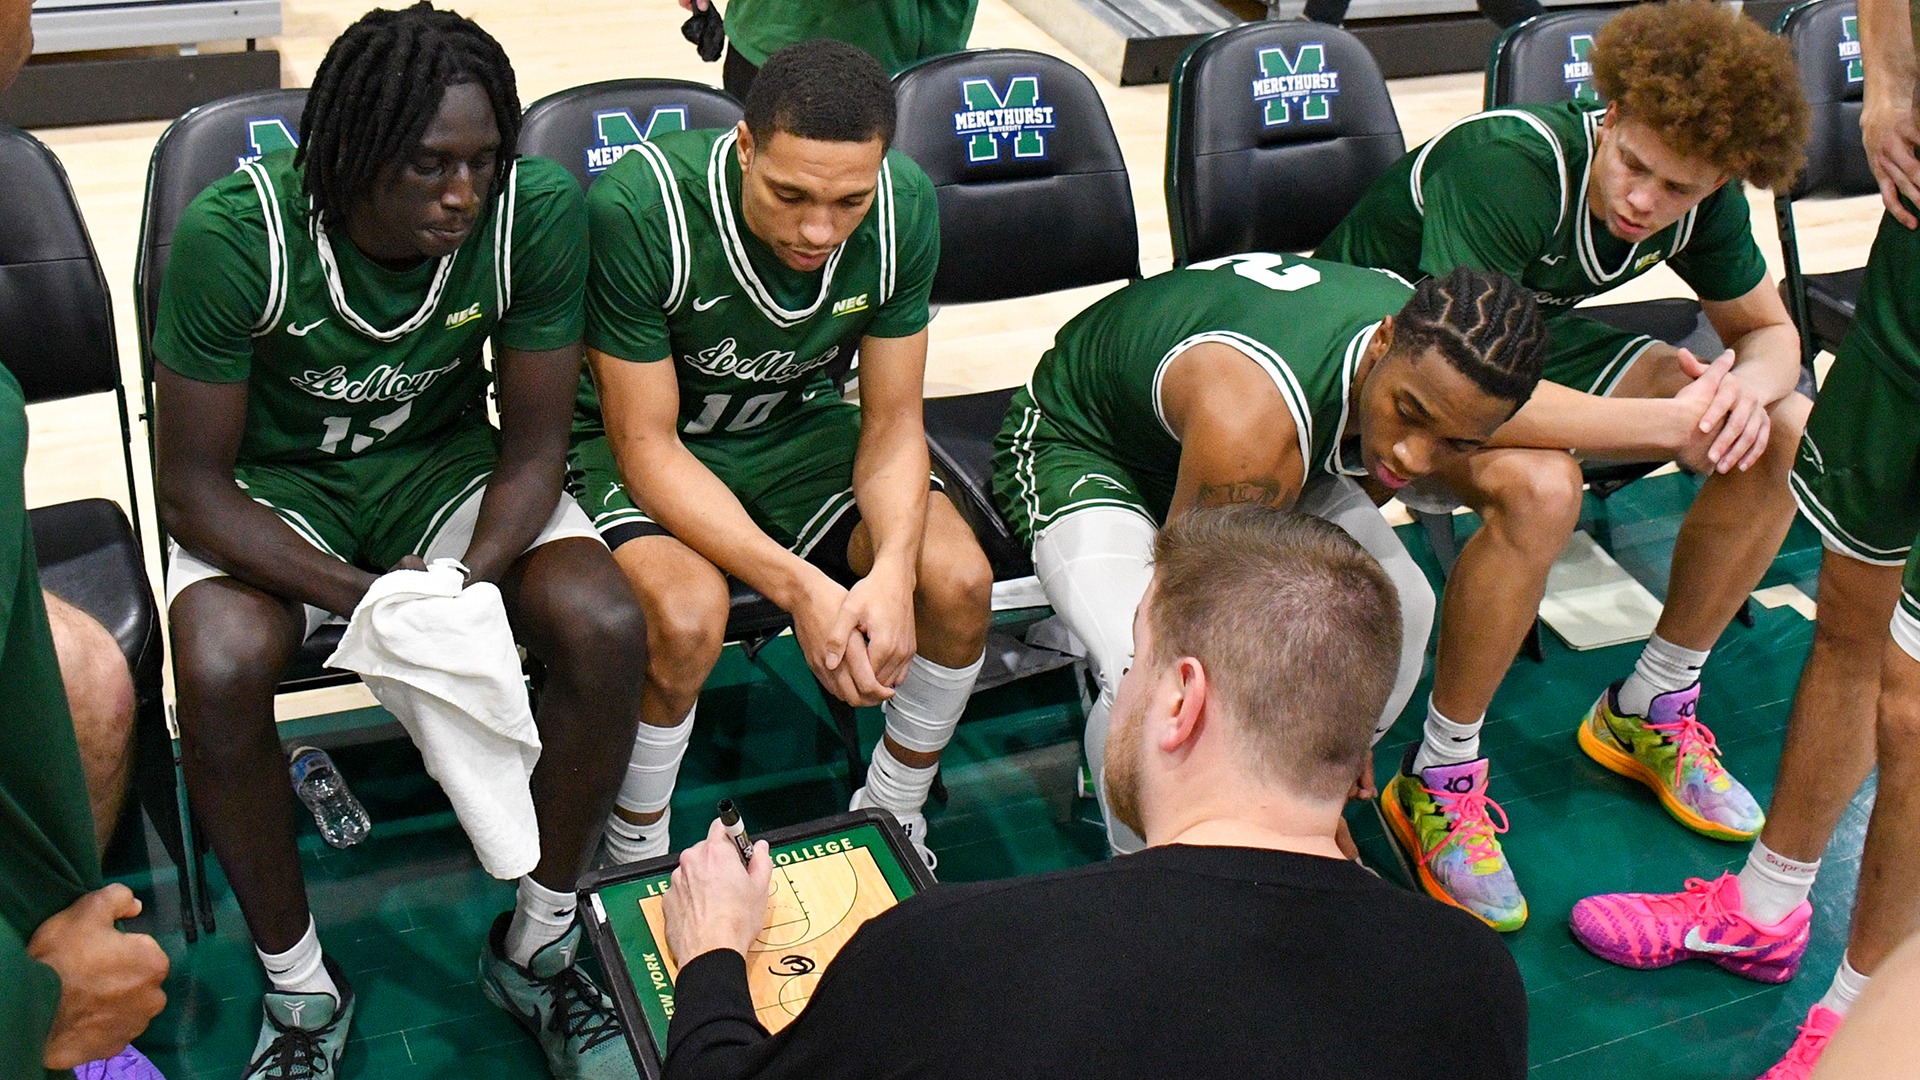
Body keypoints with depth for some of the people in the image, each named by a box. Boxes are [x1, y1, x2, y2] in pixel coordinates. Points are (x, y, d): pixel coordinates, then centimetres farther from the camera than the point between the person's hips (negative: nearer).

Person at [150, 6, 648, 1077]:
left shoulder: (540, 212, -21)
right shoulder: (236, 235, -26)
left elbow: (534, 448, -11)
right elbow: (194, 486, -18)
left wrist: (468, 586, -29)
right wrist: (367, 599, -32)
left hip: (447, 460, 2)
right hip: (275, 483, -1)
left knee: (608, 628, -24)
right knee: (219, 669, -32)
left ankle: (539, 945, -1)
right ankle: (301, 988, -5)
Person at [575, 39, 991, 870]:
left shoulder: (905, 209, -19)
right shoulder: (639, 209, -31)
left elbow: (892, 422, -10)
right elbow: (646, 446, -25)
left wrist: (893, 569, -30)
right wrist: (799, 587, -36)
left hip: (796, 426, 4)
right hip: (644, 439, -3)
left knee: (958, 579, -20)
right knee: (689, 614, -34)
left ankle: (893, 817, 9)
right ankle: (635, 858, -4)